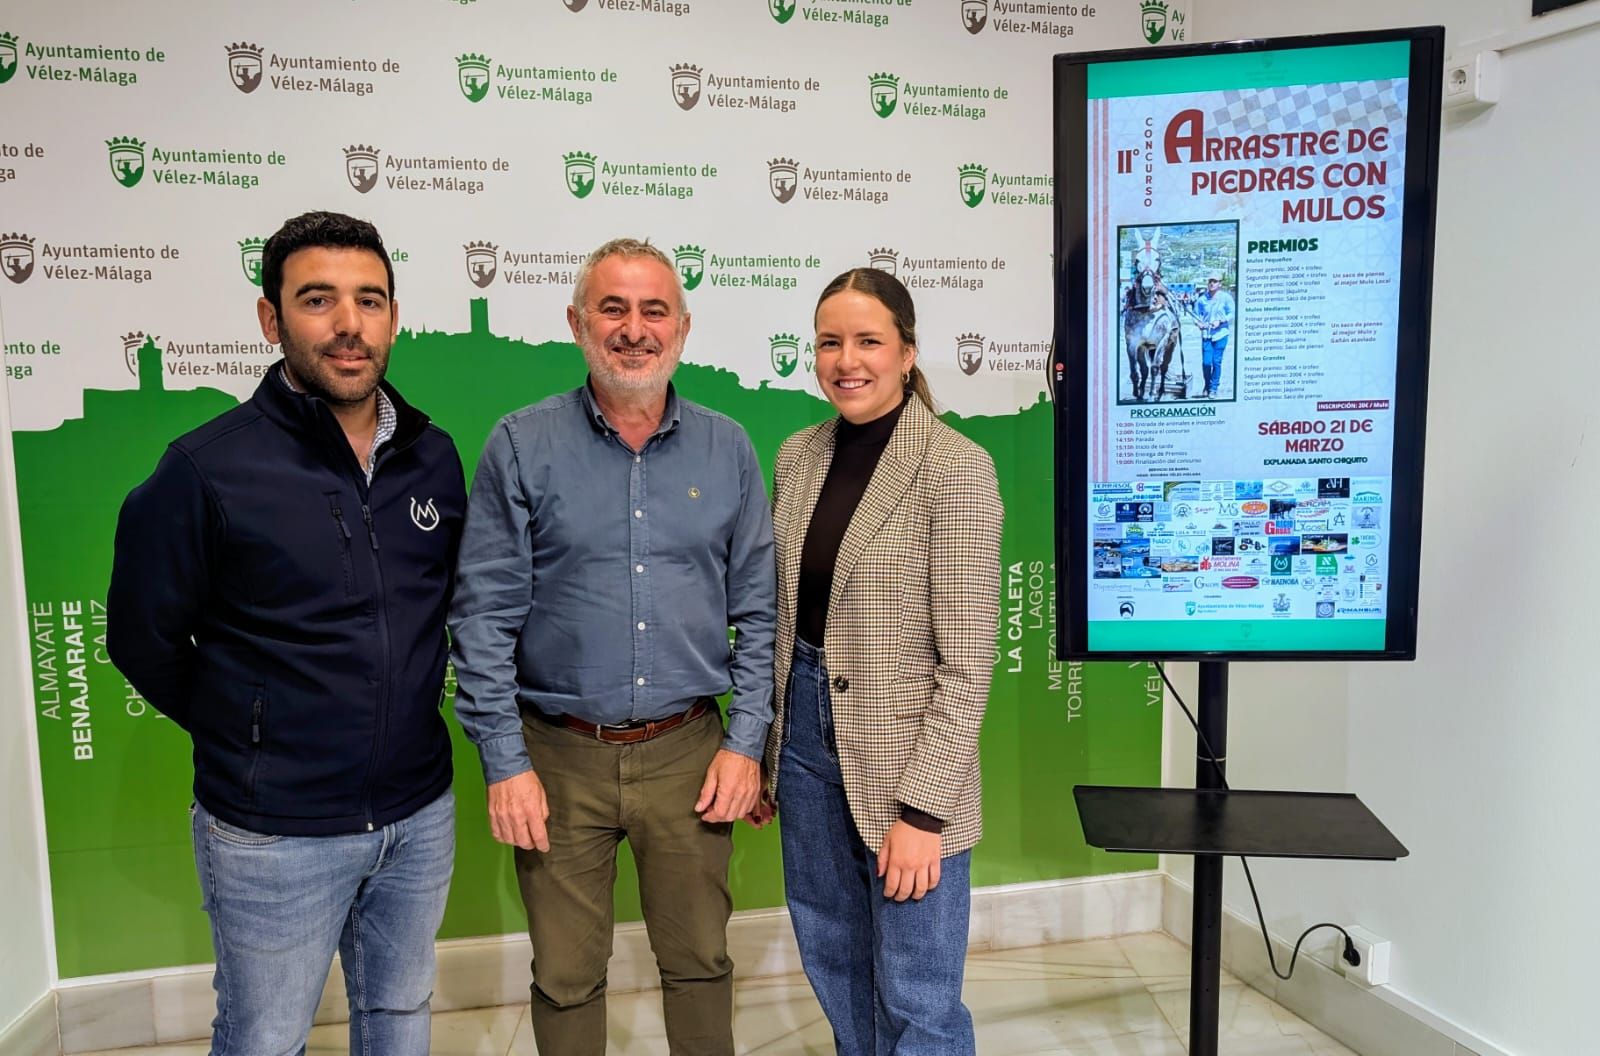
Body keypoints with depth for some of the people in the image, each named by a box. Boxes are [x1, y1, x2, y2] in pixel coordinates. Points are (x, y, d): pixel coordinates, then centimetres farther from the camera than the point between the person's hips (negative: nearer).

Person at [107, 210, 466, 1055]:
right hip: (275, 834, -4)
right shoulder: (206, 469, -15)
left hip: (419, 817, 4)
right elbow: (143, 639, -4)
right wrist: (242, 736, 2)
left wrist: (413, 704, 7)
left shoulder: (434, 457, -2)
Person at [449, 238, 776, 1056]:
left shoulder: (727, 451, 2)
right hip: (560, 755, -1)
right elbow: (484, 616, -4)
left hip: (688, 751, 2)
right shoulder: (521, 447, -4)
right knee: (566, 976, 14)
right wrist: (504, 763, -7)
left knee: (699, 962, 16)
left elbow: (758, 610, 5)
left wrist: (746, 742, -1)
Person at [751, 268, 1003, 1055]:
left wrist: (923, 809, -17)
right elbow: (783, 621, 10)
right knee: (834, 965, 20)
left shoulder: (955, 468, -14)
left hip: (903, 756, -5)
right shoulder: (799, 457, 5)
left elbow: (966, 660, -15)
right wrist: (761, 755, 11)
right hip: (805, 732, 6)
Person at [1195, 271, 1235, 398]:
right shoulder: (1201, 299, 3)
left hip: (1220, 334, -1)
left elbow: (1232, 314, -1)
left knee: (1216, 362, 1)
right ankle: (1207, 386, 21)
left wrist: (1220, 321, -15)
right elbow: (1196, 314, 8)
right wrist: (1199, 323, -12)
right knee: (1206, 362, -4)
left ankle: (1213, 389, 14)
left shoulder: (1226, 297, -2)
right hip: (1206, 334, 1)